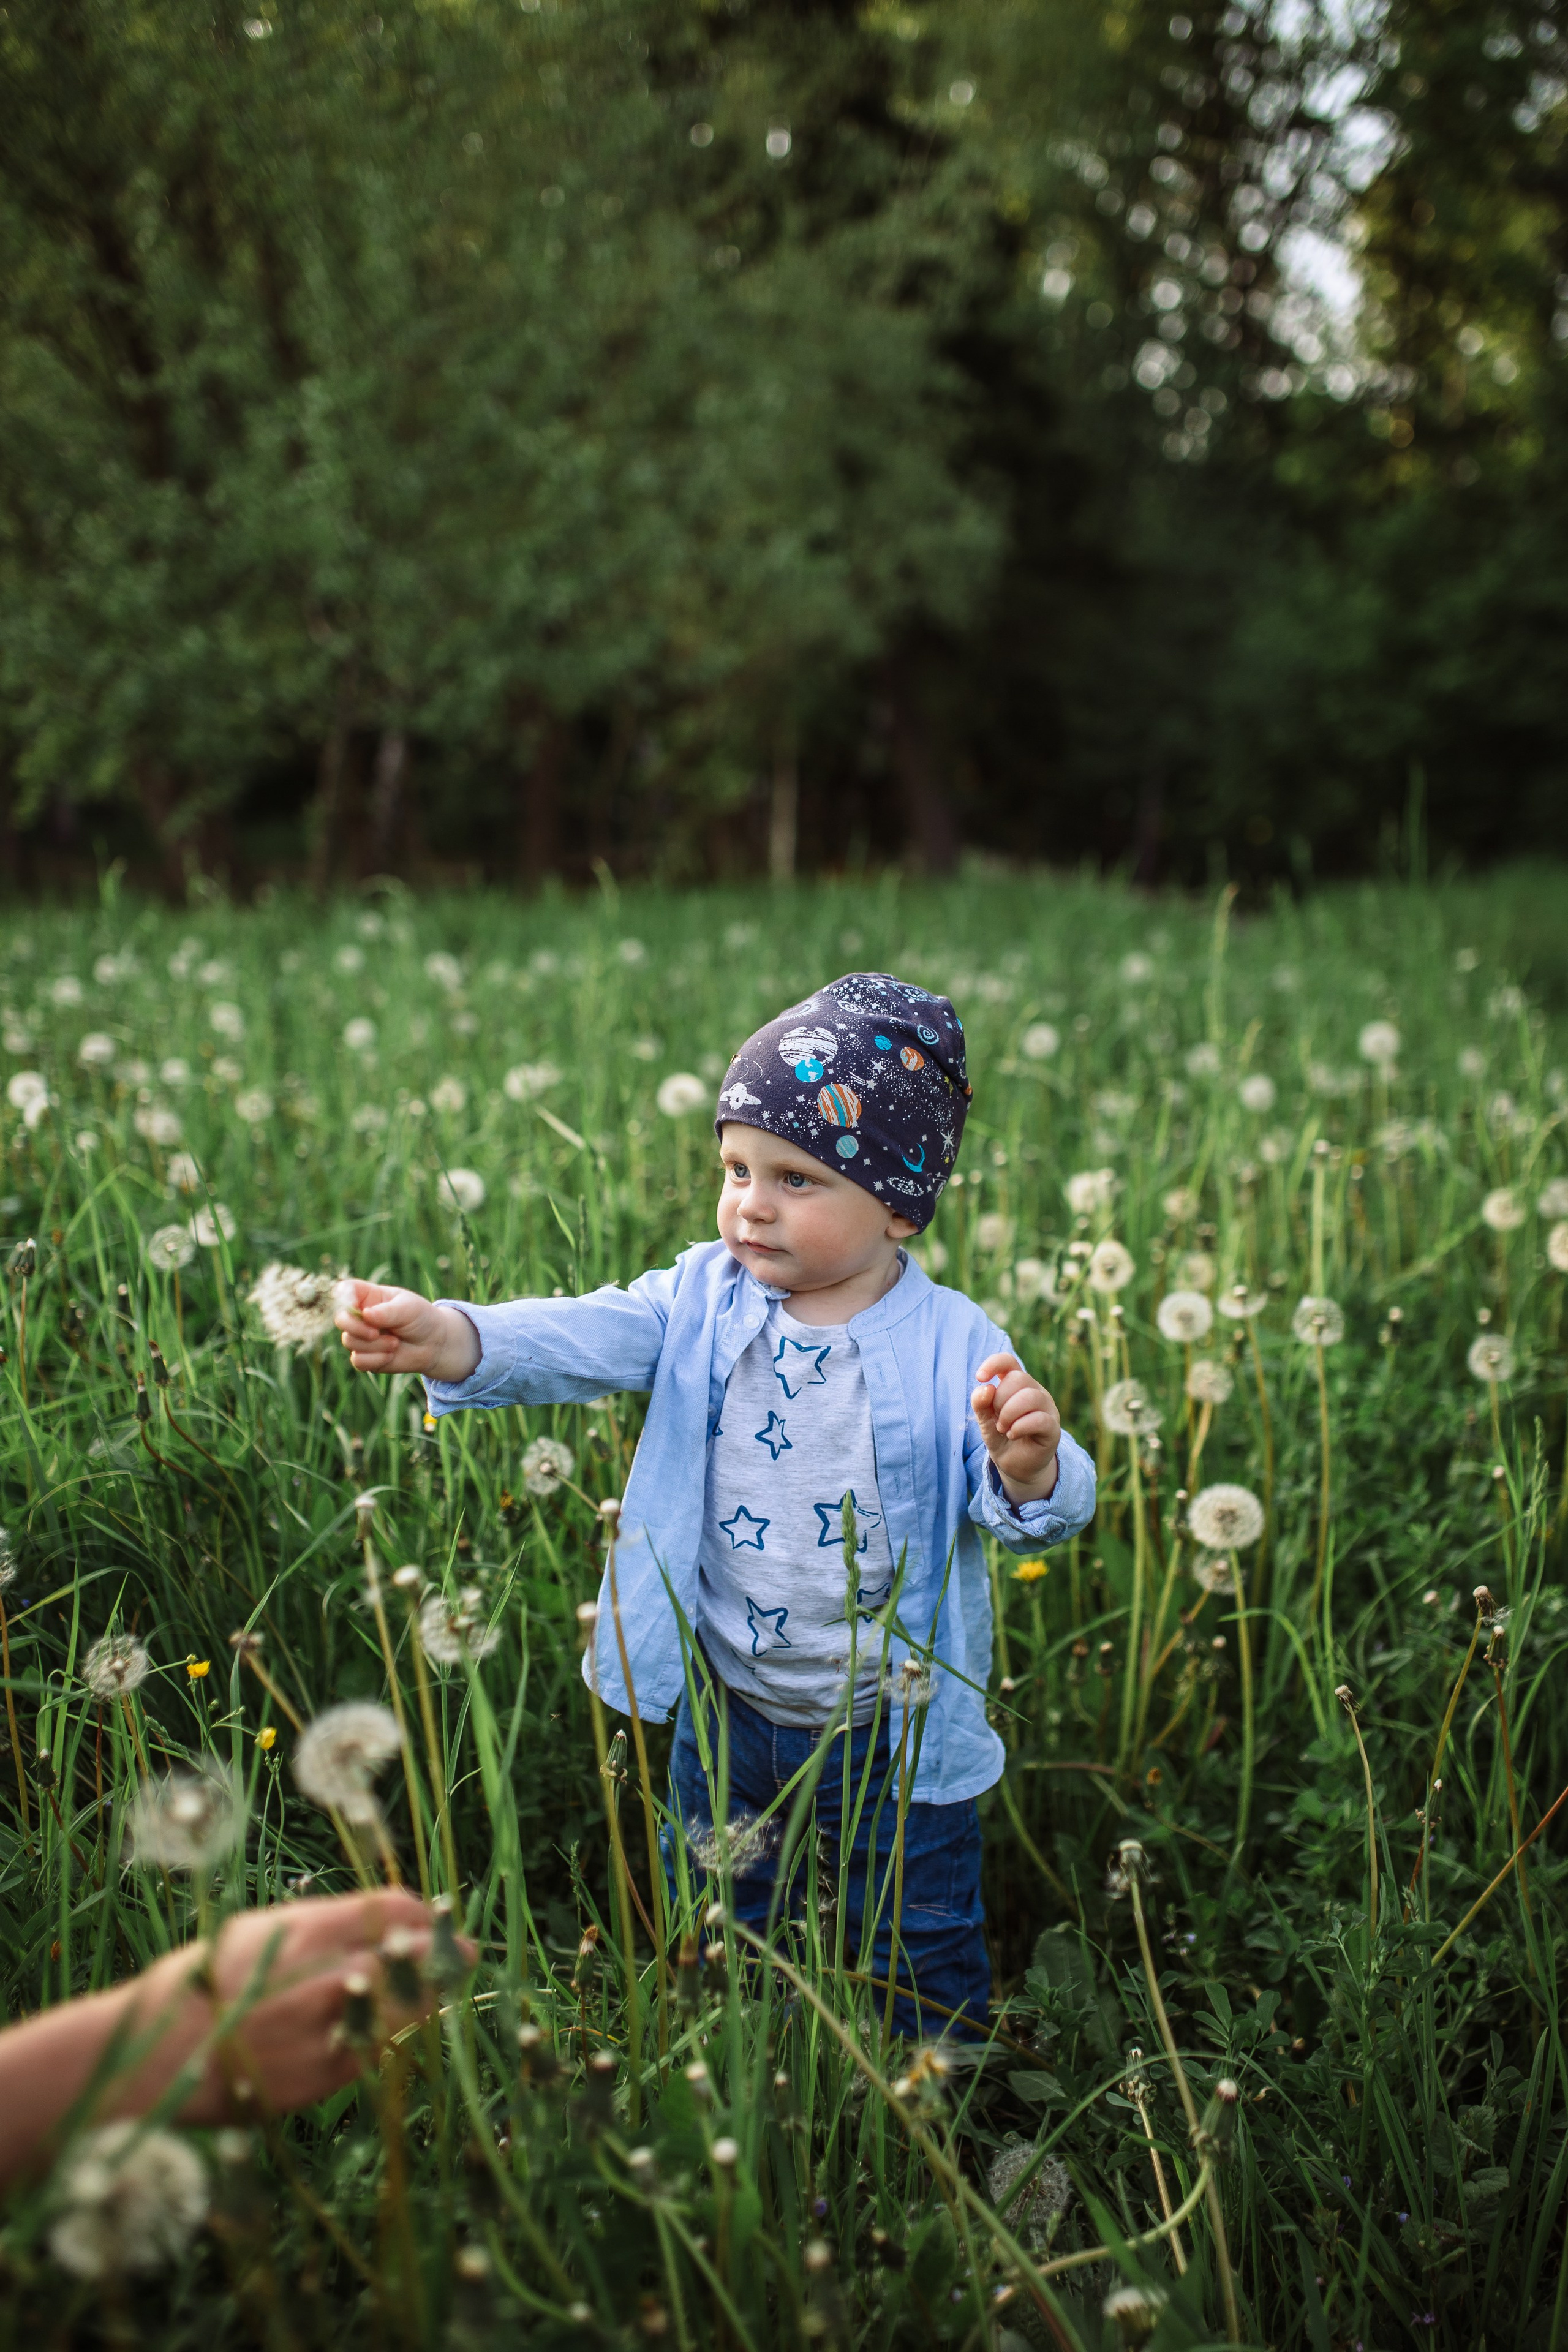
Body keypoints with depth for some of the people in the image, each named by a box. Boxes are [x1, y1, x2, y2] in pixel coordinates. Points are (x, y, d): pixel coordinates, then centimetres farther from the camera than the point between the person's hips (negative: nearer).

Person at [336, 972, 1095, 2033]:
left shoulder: (953, 1343, -17)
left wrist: (1030, 1469, -44)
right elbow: (582, 1338, -23)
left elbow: (1050, 1509, -20)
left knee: (924, 1955, 18)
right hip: (728, 1712, 3)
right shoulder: (704, 1300, -8)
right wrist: (443, 1336, -40)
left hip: (894, 1730, -3)